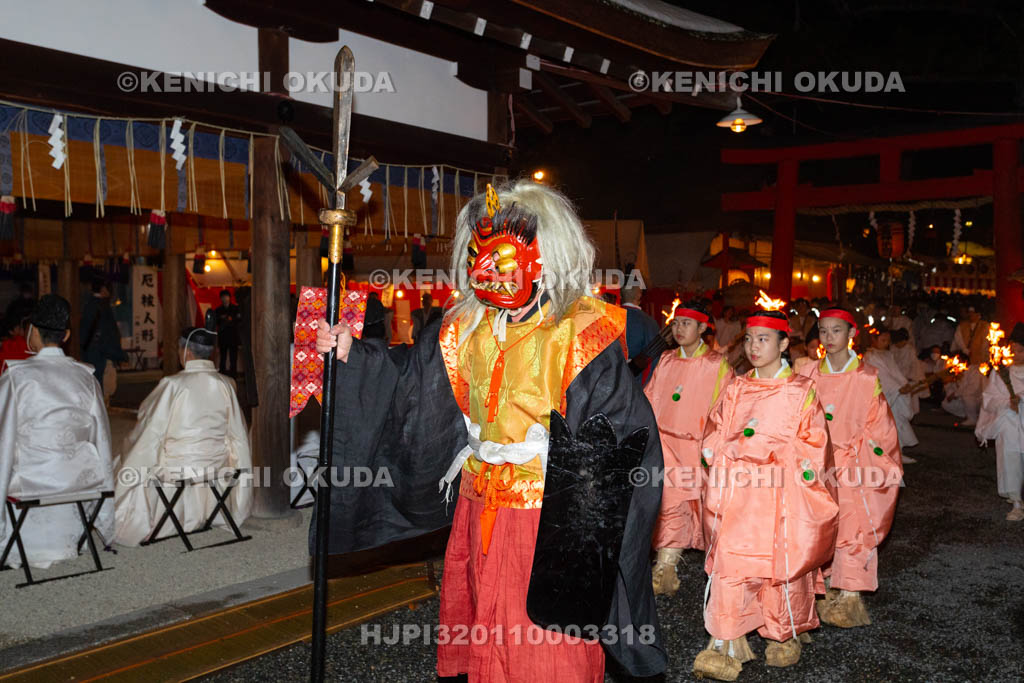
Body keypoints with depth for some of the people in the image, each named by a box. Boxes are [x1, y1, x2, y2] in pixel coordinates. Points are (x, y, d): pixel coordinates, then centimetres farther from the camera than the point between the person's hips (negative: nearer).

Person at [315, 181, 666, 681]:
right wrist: (353, 354, 2)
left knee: (547, 642, 8)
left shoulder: (582, 332, -17)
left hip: (549, 515, -6)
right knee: (485, 628, 21)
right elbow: (411, 377, 13)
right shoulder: (468, 328, 3)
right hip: (481, 509, 6)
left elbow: (622, 426, -19)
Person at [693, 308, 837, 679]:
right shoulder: (736, 390, 12)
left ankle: (786, 636, 25)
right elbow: (715, 437, 14)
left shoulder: (801, 391, 2)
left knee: (783, 564, 2)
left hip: (782, 493, -2)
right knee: (729, 562, -6)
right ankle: (725, 647, -2)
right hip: (738, 491, 2)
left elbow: (814, 445, 1)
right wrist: (736, 447, -1)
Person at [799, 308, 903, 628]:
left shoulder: (867, 378, -3)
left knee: (854, 527, -7)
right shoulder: (810, 375, 5)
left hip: (853, 466, -3)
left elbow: (877, 427, -1)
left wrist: (848, 452, -9)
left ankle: (849, 598, 0)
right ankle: (828, 591, 16)